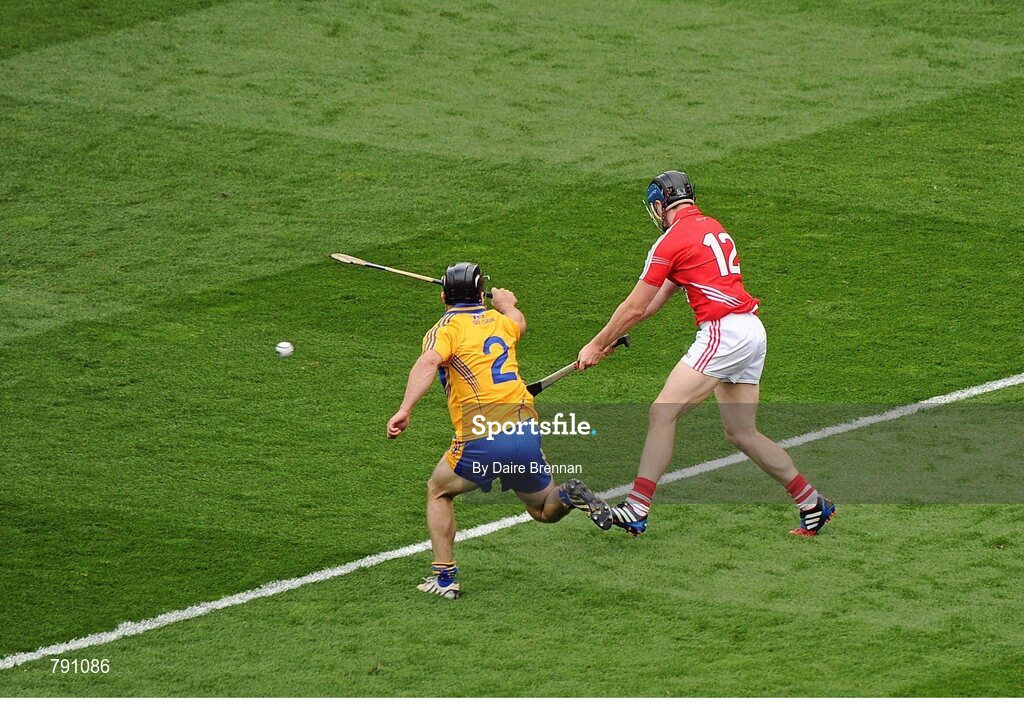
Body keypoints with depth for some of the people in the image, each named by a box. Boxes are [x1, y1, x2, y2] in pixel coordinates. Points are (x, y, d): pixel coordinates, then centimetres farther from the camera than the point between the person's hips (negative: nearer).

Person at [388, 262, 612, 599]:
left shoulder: (447, 327, 2)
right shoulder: (499, 320, 18)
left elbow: (429, 361, -20)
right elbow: (518, 321, 45)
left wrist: (405, 410, -29)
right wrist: (507, 303, 67)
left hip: (482, 441, -4)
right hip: (528, 432, 4)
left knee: (438, 491, 23)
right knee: (545, 510, 24)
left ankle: (444, 576, 12)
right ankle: (567, 495, -10)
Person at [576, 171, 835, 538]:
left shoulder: (672, 240, -5)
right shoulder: (713, 228, 20)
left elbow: (635, 307, -1)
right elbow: (658, 298, 27)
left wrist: (596, 345, 12)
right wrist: (611, 338, 29)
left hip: (724, 331, -9)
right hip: (752, 331, 9)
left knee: (663, 412, -10)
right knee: (742, 434, 15)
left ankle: (636, 510, -16)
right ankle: (813, 505, 17)